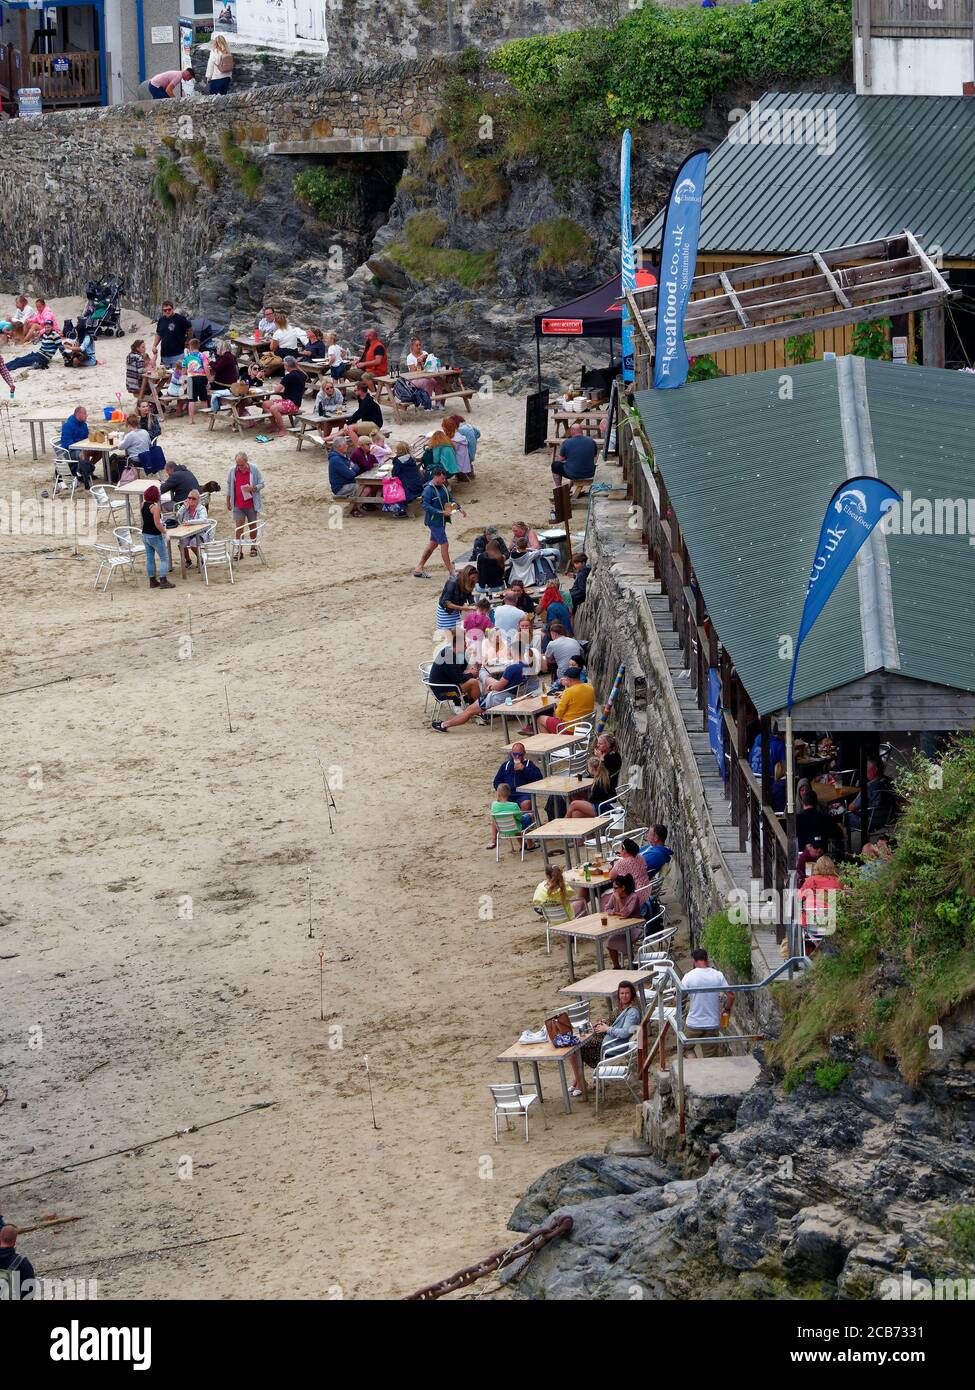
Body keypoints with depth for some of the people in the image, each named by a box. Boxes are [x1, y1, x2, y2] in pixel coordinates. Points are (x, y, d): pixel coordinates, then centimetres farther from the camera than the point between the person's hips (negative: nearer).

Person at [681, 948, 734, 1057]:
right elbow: (731, 996, -4)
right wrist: (727, 1010, 15)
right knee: (711, 1058, 10)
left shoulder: (689, 976, -10)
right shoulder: (718, 975, -4)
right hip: (713, 1024, 2)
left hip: (693, 1024, -2)